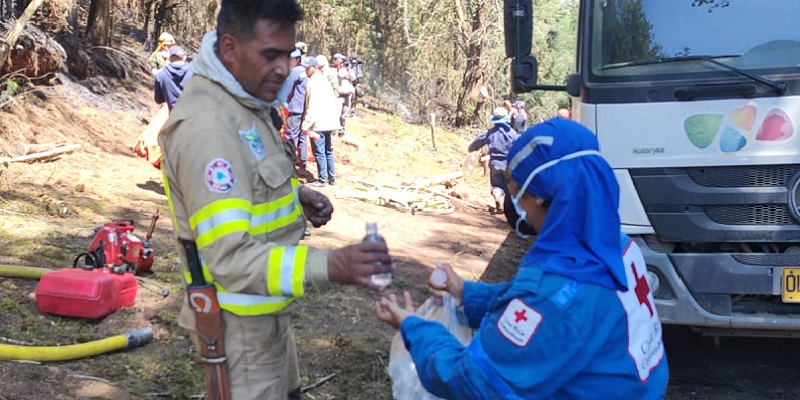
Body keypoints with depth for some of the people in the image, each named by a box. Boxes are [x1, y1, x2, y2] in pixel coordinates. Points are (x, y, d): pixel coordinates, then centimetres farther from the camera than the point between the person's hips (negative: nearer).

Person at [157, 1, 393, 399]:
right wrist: (330, 265, -43)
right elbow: (231, 257, -35)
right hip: (240, 320, -10)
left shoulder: (245, 101, 3)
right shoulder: (206, 125, -29)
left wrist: (296, 194, 1)